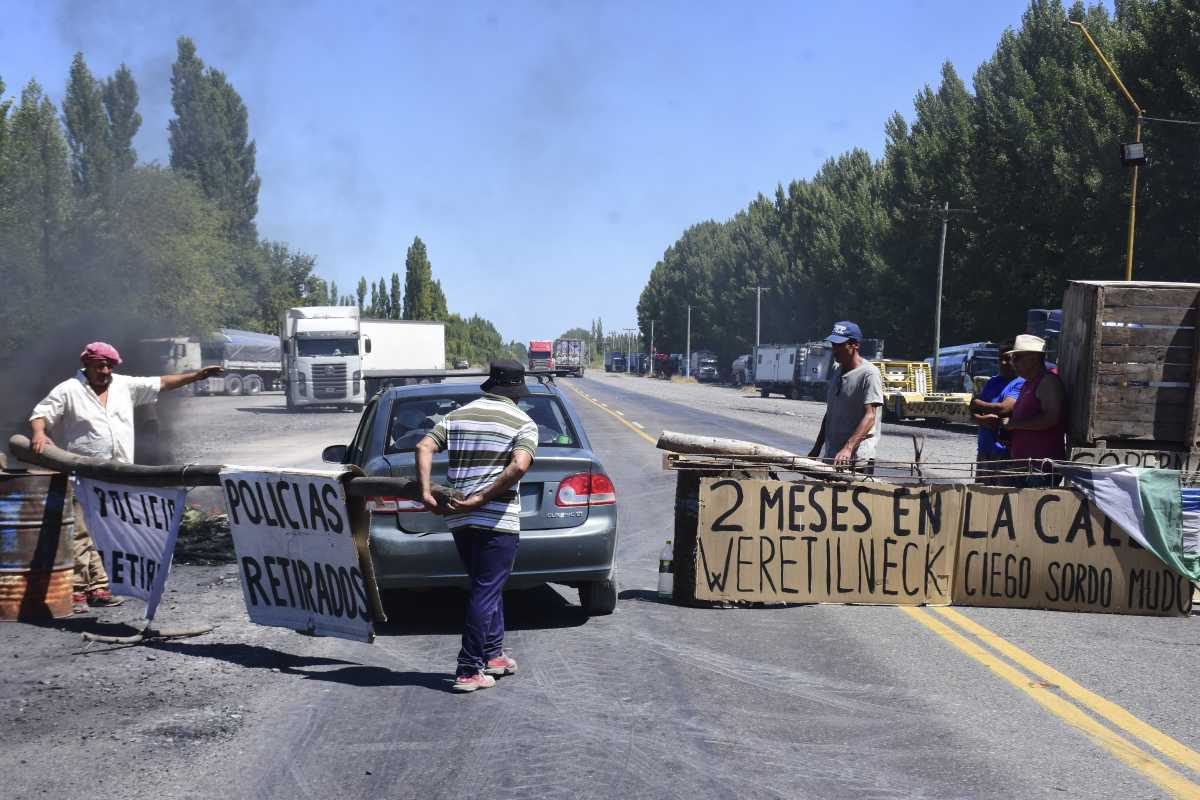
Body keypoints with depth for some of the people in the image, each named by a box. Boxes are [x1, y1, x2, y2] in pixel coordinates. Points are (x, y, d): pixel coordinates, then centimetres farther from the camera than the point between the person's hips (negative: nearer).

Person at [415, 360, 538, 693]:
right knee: (485, 593, -1)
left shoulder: (457, 416, 12)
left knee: (487, 588, 21)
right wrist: (480, 500, -16)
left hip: (459, 519, 5)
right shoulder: (523, 423, -2)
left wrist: (426, 493, -6)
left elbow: (424, 447, -1)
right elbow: (518, 466, -18)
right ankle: (468, 671, 0)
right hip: (498, 520, -5)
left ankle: (492, 655, 28)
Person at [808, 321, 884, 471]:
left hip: (857, 458, -8)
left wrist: (848, 448, -29)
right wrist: (817, 449, 19)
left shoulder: (869, 373, -10)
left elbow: (870, 416, -19)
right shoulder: (836, 373, 16)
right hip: (830, 457, 8)